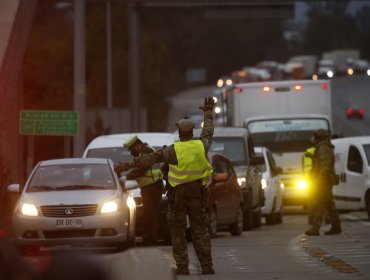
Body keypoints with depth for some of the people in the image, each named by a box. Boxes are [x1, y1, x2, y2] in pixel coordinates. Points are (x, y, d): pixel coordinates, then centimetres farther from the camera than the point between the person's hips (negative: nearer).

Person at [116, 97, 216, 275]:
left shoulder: (174, 150, -11)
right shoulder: (201, 146, -3)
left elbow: (152, 158, -6)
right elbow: (208, 131, 17)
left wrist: (130, 164, 2)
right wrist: (208, 112, 34)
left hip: (179, 193, -3)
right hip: (198, 192, 3)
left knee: (178, 232, 5)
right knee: (200, 230, 6)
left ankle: (182, 267, 1)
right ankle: (207, 266, 0)